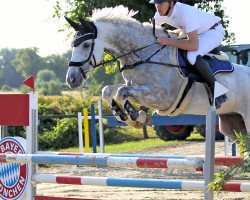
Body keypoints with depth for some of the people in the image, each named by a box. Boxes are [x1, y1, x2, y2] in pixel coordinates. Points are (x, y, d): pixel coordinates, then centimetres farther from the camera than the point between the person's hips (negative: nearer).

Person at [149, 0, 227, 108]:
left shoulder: (186, 13, -37)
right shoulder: (160, 14, -13)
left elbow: (194, 45, -42)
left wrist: (168, 41, -41)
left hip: (214, 30, -9)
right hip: (197, 32, 9)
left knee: (192, 56, -32)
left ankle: (215, 88, -19)